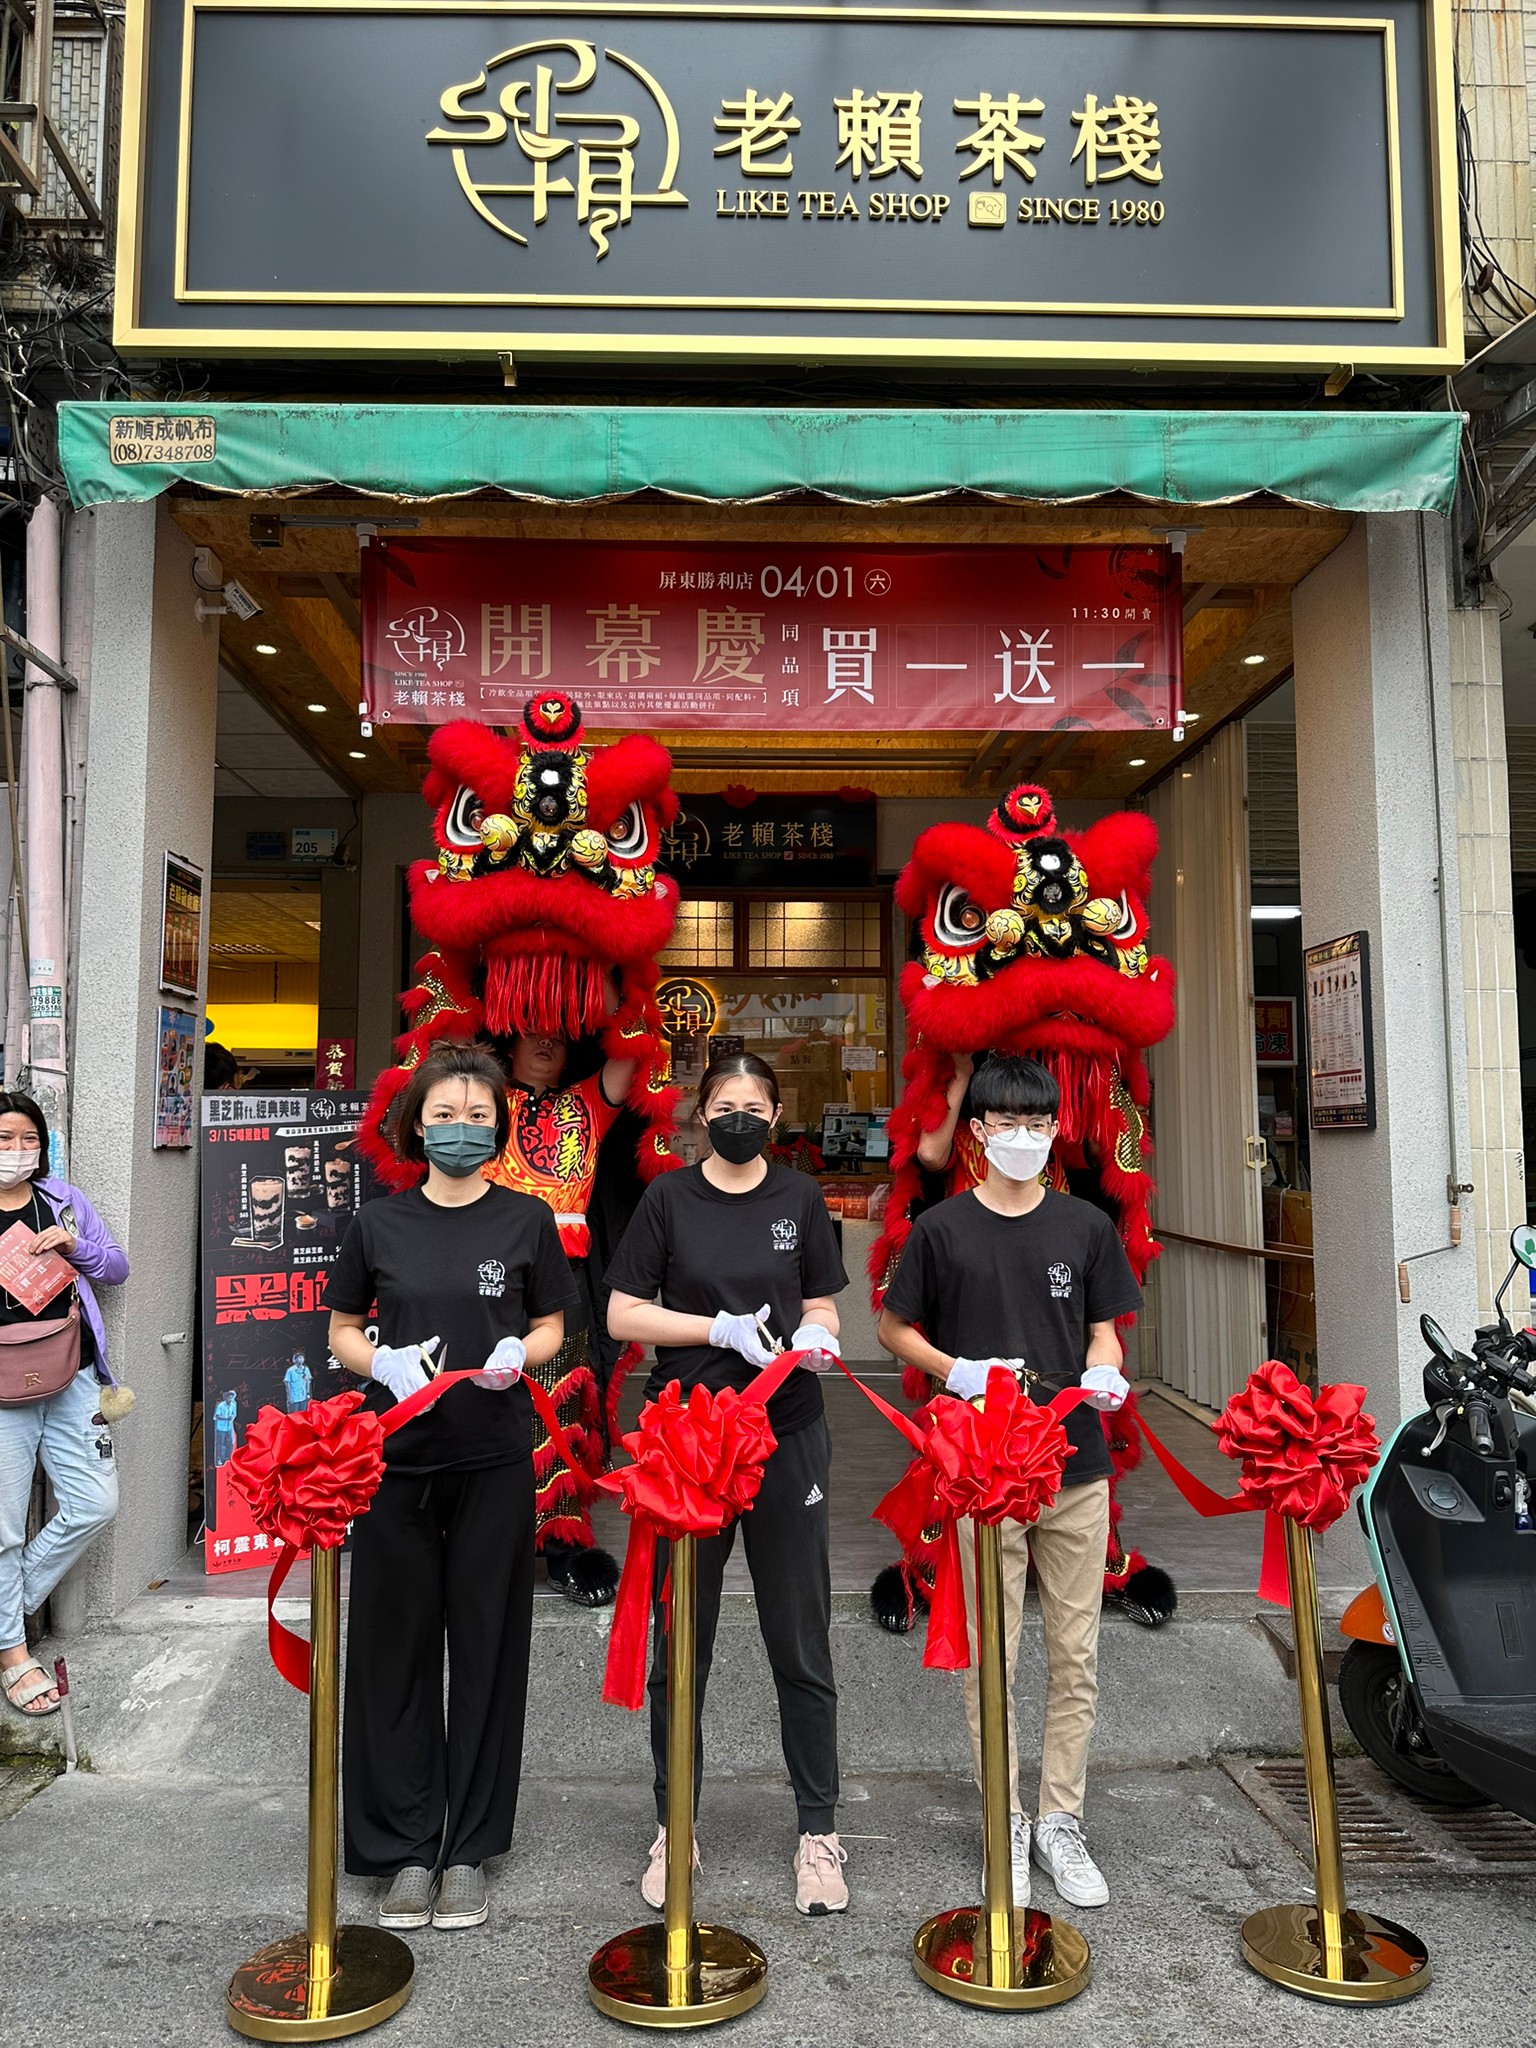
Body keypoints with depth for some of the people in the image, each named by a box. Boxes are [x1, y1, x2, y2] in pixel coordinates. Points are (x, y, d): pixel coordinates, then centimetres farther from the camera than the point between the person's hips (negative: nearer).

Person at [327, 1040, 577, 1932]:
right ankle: (406, 1848, 24)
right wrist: (384, 1363, -10)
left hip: (494, 1463, -1)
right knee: (395, 1649, 7)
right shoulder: (380, 1223, 3)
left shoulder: (526, 1220, 1)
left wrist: (519, 1353, -12)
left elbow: (552, 1327, 9)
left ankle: (469, 1848, 24)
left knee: (486, 1650, 8)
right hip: (397, 1458, 1)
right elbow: (342, 1330, 10)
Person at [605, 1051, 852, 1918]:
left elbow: (822, 1307, 9)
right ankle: (674, 1826, 29)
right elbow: (624, 1316, -2)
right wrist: (723, 1329, -14)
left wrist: (816, 1338, -14)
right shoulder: (669, 1198, 0)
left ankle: (820, 1829, 24)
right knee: (679, 1644, 10)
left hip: (789, 1439, 1)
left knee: (801, 1642, 8)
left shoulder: (799, 1197, 4)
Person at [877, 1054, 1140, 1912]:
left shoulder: (1086, 1225, 5)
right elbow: (894, 1327, 7)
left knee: (1076, 1656, 10)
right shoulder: (943, 1228, -1)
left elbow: (1103, 1330, 11)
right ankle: (1005, 1824, 23)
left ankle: (1062, 1821, 26)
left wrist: (1104, 1373, -10)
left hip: (1076, 1464, 2)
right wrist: (954, 1371, -9)